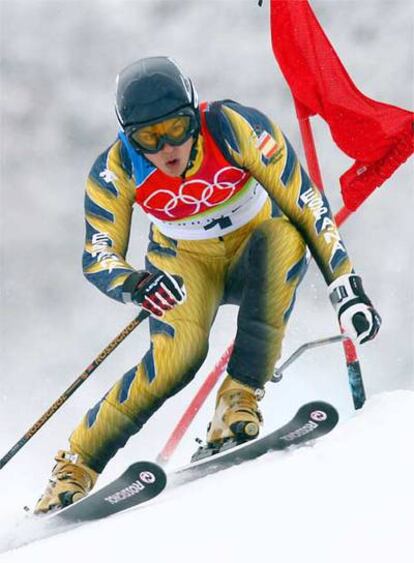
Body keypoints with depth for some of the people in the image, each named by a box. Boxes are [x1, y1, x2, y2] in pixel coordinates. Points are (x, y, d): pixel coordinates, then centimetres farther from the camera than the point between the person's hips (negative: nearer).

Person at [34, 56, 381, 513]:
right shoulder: (115, 172, -22)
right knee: (178, 353, -31)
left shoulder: (236, 129, -29)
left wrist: (347, 291, -27)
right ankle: (75, 467, -17)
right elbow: (98, 260, -21)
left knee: (285, 236, -36)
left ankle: (240, 398, -29)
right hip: (183, 266, 0)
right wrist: (138, 286, -44)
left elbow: (306, 206, -23)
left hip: (254, 252, 0)